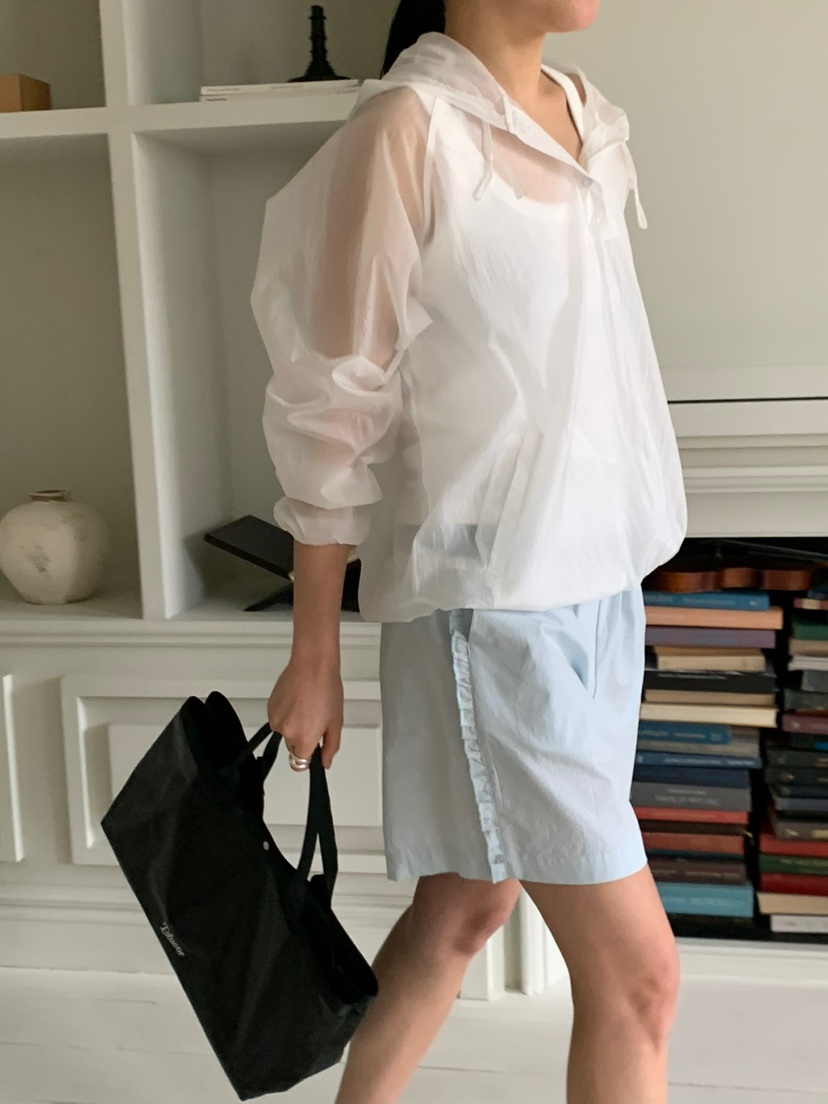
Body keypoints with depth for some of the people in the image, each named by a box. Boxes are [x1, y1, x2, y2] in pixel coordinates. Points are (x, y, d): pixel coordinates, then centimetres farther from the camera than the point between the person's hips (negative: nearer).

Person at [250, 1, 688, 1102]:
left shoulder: (587, 115, 9)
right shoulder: (410, 125, -14)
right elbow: (333, 413, -12)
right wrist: (314, 657, -8)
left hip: (599, 584, 8)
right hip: (486, 598, -7)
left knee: (468, 907, 19)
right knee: (638, 969, -1)